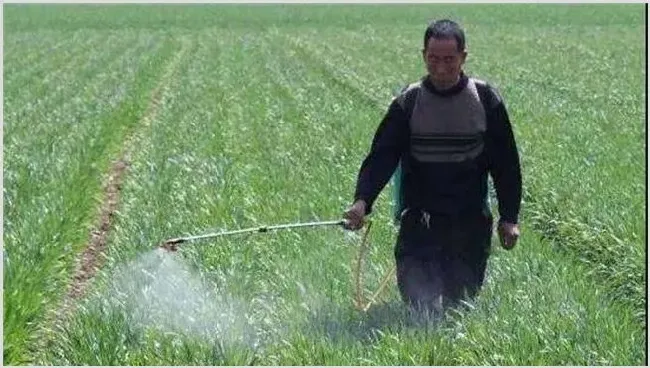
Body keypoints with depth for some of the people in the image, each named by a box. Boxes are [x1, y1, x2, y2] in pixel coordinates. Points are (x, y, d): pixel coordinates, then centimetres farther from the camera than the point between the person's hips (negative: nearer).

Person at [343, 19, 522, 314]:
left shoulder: (486, 100, 0)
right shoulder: (408, 103, -1)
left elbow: (506, 164, 5)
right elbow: (381, 157, -6)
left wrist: (509, 218, 2)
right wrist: (362, 200, -23)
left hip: (471, 221, 0)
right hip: (419, 220, 0)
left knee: (461, 300, 3)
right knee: (416, 295, -11)